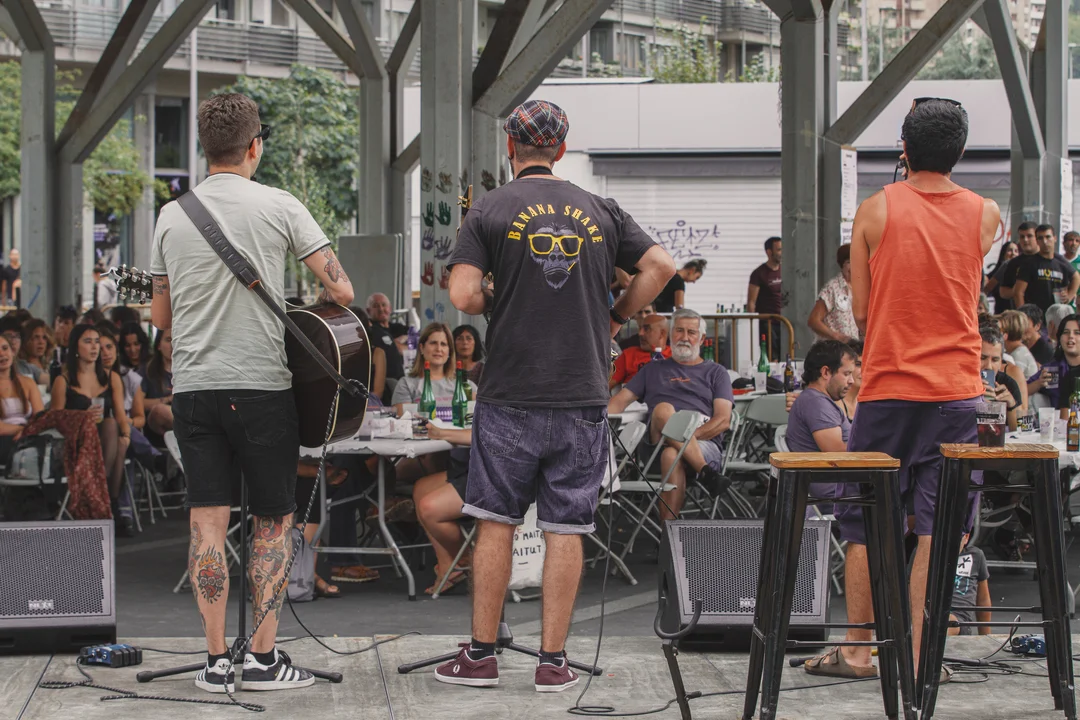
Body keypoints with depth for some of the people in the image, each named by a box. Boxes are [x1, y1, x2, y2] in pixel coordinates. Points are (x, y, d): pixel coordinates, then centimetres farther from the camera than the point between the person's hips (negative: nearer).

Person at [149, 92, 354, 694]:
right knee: (274, 521, 6)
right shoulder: (278, 207, -5)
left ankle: (217, 660, 4)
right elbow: (342, 291, -8)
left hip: (192, 387, 3)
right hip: (262, 384, -3)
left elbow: (161, 317, 15)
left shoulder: (172, 216, 7)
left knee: (208, 522, 4)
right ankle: (264, 658, 3)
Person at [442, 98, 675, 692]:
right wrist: (614, 319, 12)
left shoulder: (490, 210, -2)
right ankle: (553, 660, 5)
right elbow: (660, 266, 1)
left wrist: (495, 300, 9)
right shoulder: (600, 211, 7)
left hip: (510, 397, -2)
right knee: (565, 530, 4)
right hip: (583, 395, 2)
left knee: (496, 523, 7)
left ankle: (481, 654, 11)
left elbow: (462, 295, -12)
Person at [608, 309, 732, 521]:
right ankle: (705, 473, -38)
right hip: (657, 445, 2)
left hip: (705, 443, -2)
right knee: (663, 410, -33)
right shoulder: (653, 370, 30)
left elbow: (723, 420, 7)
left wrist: (689, 435, -13)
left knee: (672, 455, -39)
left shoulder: (716, 373, 22)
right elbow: (619, 402, 19)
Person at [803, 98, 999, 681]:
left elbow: (860, 311, 2)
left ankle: (858, 649, 12)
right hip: (958, 389, 1)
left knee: (865, 524, 9)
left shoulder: (876, 211, -3)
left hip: (887, 387, -1)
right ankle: (915, 651, 0)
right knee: (937, 525, 2)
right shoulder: (985, 215, 1)